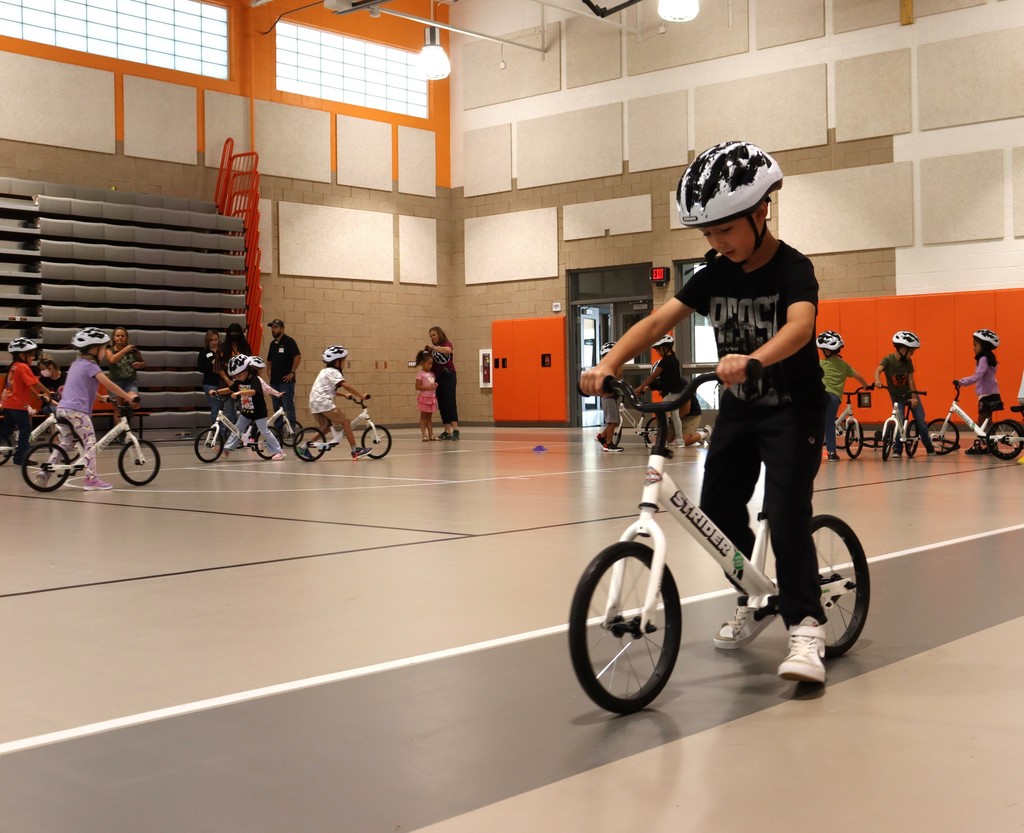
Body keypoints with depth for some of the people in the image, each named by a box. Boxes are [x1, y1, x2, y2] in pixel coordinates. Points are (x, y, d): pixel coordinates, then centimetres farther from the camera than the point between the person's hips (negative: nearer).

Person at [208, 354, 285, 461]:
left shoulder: (254, 380, -21)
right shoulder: (238, 382, 2)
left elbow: (253, 392, -38)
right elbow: (229, 389, 8)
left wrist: (239, 392, -52)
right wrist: (217, 391, -6)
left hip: (258, 412, -7)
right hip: (245, 412, 7)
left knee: (265, 431, -5)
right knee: (237, 429, 8)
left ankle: (278, 451, 2)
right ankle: (227, 449, 15)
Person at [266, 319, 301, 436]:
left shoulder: (288, 341, -8)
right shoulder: (273, 343, 15)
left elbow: (298, 356, -18)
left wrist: (292, 372, -16)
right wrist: (270, 371, 13)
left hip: (286, 380, -8)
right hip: (274, 381, 8)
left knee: (288, 406, -8)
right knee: (276, 407, 11)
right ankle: (278, 431, 17)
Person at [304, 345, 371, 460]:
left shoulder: (325, 371, 23)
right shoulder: (333, 372, -7)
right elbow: (346, 386, -20)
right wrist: (361, 396, -18)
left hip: (314, 403, 9)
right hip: (324, 403, -9)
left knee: (325, 428, 18)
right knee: (345, 421, -6)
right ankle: (355, 450, -8)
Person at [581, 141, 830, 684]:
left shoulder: (793, 270, -18)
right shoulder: (714, 274, -2)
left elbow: (799, 325, -39)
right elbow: (658, 320, -12)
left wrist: (753, 360, -60)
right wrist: (609, 363, -28)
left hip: (792, 409, -6)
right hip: (738, 407, 6)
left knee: (786, 513, -18)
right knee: (718, 507, 8)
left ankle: (806, 629, -11)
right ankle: (755, 600, 29)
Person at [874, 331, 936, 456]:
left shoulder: (908, 362, -10)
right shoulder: (888, 360, -20)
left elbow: (911, 380, -12)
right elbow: (878, 370, -37)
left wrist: (914, 397, -20)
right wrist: (877, 381, -58)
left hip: (909, 394, 2)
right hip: (896, 397, -2)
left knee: (921, 422, -1)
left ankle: (929, 448, 16)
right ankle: (897, 449, 2)